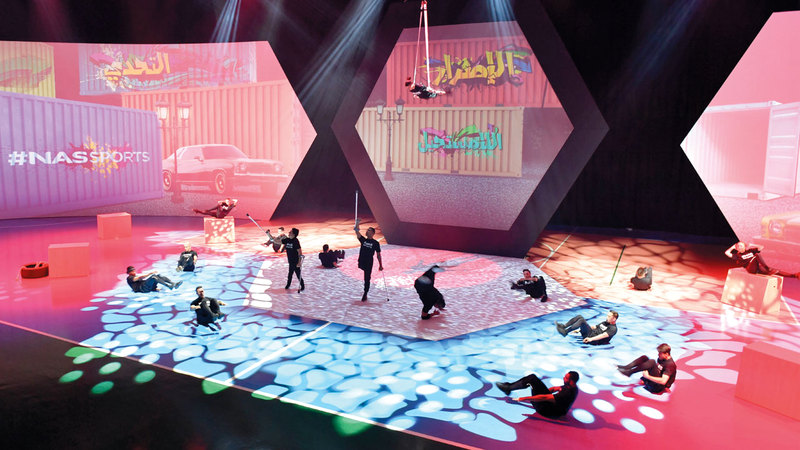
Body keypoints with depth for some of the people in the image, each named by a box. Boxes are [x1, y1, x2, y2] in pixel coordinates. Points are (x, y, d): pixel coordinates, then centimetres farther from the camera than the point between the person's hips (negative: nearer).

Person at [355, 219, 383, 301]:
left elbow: (378, 254, 2)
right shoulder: (363, 240, 9)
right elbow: (357, 233, -3)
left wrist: (380, 265, 0)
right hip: (361, 262, 3)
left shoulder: (375, 243, -1)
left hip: (369, 263, -3)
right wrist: (357, 224, -13)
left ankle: (365, 295, 14)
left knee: (367, 279, 3)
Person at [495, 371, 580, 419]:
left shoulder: (568, 394, -33)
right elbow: (555, 388, 12)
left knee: (531, 380, -15)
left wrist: (525, 398, -29)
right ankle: (509, 386, 12)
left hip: (548, 411, -9)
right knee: (532, 377, 1)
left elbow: (544, 397, -32)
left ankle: (508, 388, 2)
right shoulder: (572, 386, -4)